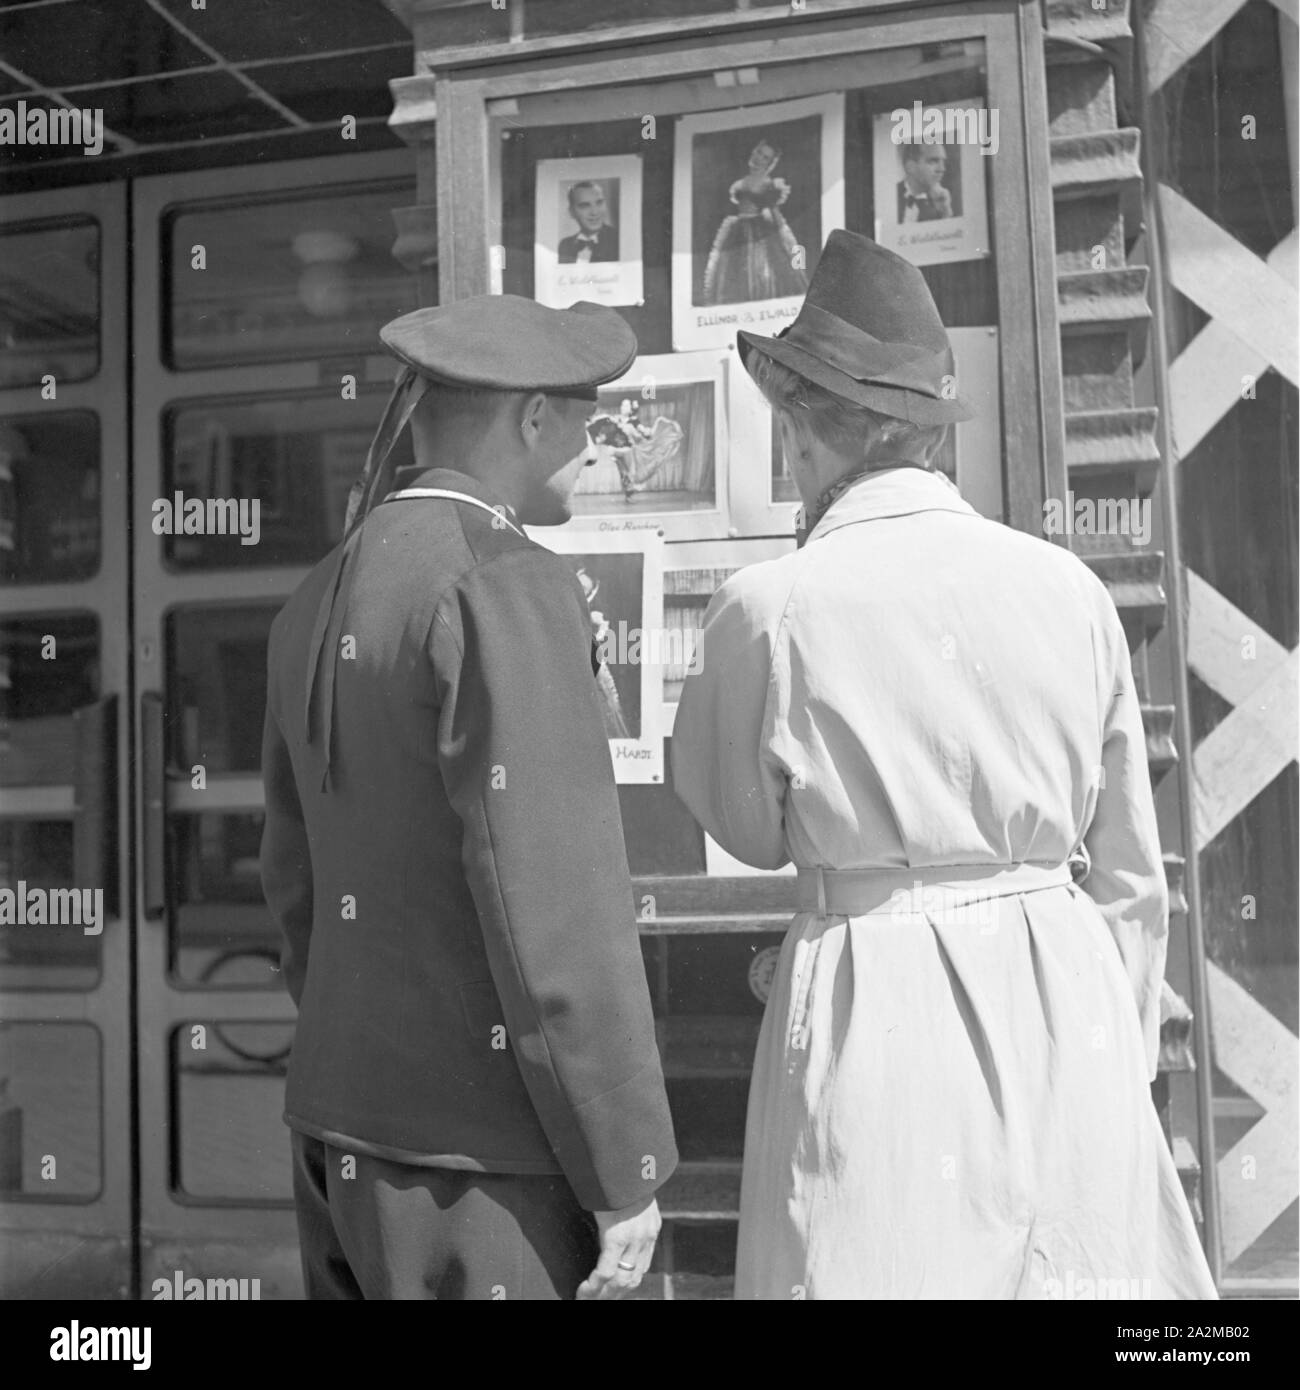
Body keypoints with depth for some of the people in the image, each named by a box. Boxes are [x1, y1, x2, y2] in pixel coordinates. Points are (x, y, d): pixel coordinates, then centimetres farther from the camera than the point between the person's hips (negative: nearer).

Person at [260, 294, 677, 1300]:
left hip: (352, 1129, 9)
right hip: (482, 1158, -9)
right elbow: (552, 908, -23)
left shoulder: (320, 611, 10)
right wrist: (625, 1174, -15)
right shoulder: (504, 589, -19)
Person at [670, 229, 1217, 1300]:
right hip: (1067, 1000, 4)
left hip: (879, 996, -3)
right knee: (1085, 1267, 16)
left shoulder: (770, 608, -10)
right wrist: (1128, 1053, 19)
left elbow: (747, 831, 5)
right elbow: (1131, 870, 7)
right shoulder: (1068, 588, 0)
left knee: (895, 1262, 9)